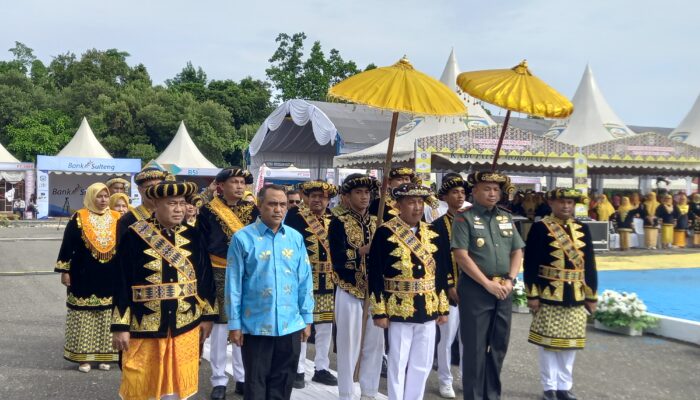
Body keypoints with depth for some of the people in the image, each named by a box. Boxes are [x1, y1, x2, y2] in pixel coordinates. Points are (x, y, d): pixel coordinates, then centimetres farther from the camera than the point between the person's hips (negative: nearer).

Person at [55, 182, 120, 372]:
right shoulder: (78, 218, -3)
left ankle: (103, 355, 17)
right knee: (84, 315, 1)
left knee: (106, 316, 7)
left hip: (109, 277, 3)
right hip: (84, 276, -3)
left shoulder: (117, 219, 6)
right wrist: (64, 271, -7)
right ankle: (83, 357, 11)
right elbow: (67, 245, -2)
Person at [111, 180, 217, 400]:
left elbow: (205, 277, 7)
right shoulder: (135, 236, -8)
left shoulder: (193, 236, 2)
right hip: (144, 326, -2)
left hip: (185, 326, 3)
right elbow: (122, 281, -8)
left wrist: (208, 316, 7)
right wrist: (120, 326, -9)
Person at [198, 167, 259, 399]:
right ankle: (219, 380, 13)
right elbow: (201, 245, -1)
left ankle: (242, 377, 21)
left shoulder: (252, 210, 6)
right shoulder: (208, 211, -2)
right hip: (219, 274, -3)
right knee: (220, 325, 2)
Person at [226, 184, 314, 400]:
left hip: (290, 325, 3)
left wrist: (307, 319, 7)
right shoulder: (243, 238, -7)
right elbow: (234, 284, -5)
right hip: (255, 325, -3)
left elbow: (305, 280, 7)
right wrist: (234, 323, -5)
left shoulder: (296, 238, 3)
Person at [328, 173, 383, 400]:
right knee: (349, 346, 2)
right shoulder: (339, 222, -5)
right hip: (350, 291, -5)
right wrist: (364, 250, -25)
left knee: (376, 343, 9)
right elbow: (338, 259, -17)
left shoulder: (377, 222, 11)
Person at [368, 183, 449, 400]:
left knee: (422, 365, 13)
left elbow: (441, 271, 10)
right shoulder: (385, 232, -9)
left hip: (428, 309, 5)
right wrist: (379, 311, -13)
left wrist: (443, 307, 7)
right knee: (398, 364, 6)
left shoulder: (432, 233, 7)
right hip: (399, 309, -5)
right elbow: (375, 274, -11)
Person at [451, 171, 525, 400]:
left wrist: (510, 280, -4)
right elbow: (461, 256, -14)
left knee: (499, 345, 13)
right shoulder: (464, 219, -6)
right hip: (475, 289, -5)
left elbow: (517, 251, 11)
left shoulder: (506, 218, 12)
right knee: (475, 347, 1)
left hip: (504, 290, 6)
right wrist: (488, 283, -16)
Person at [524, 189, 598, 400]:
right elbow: (531, 264, -9)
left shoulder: (583, 229, 8)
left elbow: (589, 264, 9)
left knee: (570, 342, 11)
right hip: (549, 295, -4)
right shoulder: (540, 228, -6)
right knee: (548, 342, 4)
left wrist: (592, 296, 6)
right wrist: (532, 294, -12)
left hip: (576, 297, 4)